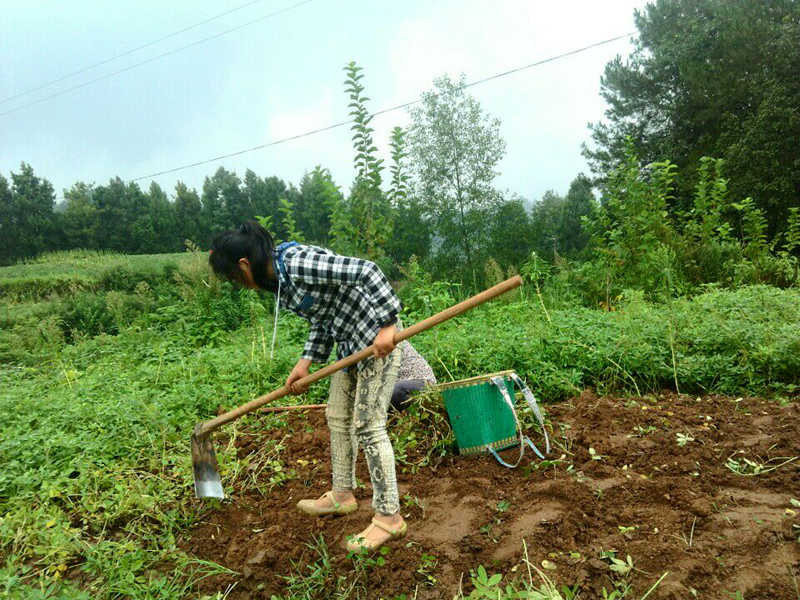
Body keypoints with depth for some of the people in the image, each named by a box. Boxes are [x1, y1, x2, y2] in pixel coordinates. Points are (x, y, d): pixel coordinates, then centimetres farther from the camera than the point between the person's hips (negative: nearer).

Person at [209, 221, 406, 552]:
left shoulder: (299, 263, -25)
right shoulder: (277, 277, 5)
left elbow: (366, 271, -29)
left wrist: (387, 325, -30)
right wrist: (306, 362, 3)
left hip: (379, 337, -10)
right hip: (350, 342, 10)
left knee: (367, 426, -7)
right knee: (338, 416, 18)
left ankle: (389, 517, 6)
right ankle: (342, 494, 35)